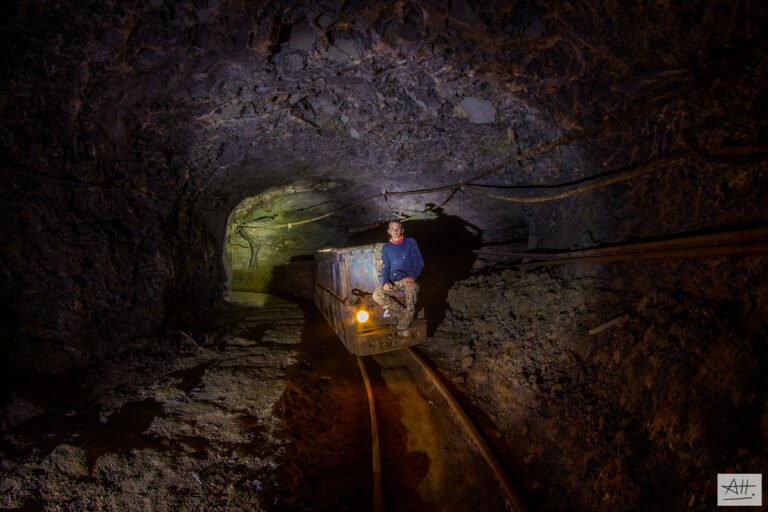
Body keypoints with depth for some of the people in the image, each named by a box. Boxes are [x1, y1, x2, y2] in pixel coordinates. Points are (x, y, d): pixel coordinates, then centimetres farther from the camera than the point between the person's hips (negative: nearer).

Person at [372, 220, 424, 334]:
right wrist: (385, 281, -5)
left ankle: (403, 328, -30)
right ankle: (403, 312, -16)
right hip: (393, 282, 3)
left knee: (412, 288, -38)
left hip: (407, 279, -3)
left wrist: (412, 276, -13)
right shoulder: (386, 248, 18)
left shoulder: (410, 242, 9)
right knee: (377, 295, -24)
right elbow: (386, 267, 16)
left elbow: (419, 261, 5)